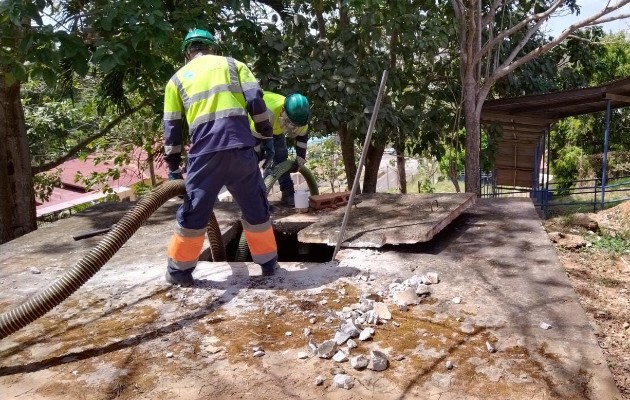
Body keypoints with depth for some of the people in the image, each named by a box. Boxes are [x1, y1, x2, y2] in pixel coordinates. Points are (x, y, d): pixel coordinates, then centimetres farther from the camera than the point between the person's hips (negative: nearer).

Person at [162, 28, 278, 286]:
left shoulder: (178, 78, 20)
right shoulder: (232, 64, 19)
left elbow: (172, 127, 17)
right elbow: (256, 101, 4)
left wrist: (173, 167, 22)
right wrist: (267, 135, 13)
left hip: (204, 152, 0)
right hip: (240, 148, 0)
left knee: (193, 213, 12)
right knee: (256, 208, 14)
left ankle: (180, 270, 22)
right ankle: (269, 263, 23)